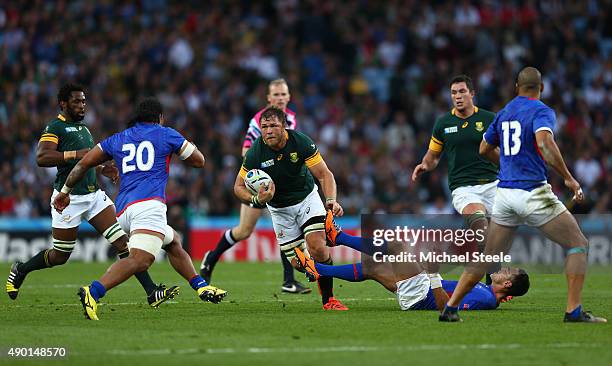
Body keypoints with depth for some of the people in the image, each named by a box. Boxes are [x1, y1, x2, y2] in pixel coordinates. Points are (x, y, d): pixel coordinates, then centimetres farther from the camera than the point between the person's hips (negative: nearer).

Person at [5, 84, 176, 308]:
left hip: (94, 194, 7)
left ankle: (151, 292, -12)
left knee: (122, 241, -7)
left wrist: (102, 169, 15)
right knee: (60, 256, 5)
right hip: (69, 197, -7)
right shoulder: (55, 127, -9)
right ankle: (20, 270, 33)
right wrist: (76, 154, -28)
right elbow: (42, 158, -24)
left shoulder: (83, 128, 19)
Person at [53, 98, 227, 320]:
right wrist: (180, 146, 39)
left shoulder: (117, 139, 23)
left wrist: (65, 191, 31)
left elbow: (83, 163, 21)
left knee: (173, 242, 28)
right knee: (140, 260, -23)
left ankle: (202, 287, 25)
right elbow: (199, 161, 21)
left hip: (123, 210, 7)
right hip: (148, 204, -7)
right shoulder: (166, 135, 13)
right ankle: (93, 292, -42)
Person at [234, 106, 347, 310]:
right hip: (279, 209, 1)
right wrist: (256, 199, -31)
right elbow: (239, 187, -11)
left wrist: (331, 200, -36)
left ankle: (328, 300, -6)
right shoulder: (255, 153, -21)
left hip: (306, 197, -1)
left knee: (317, 248, -21)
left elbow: (324, 174, -18)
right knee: (298, 263, -2)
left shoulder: (301, 142, -22)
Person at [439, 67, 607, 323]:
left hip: (503, 194, 6)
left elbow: (484, 149, 24)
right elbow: (544, 142, -24)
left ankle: (450, 309, 12)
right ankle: (574, 311, -9)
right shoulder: (541, 111, -5)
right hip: (534, 194, -6)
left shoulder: (504, 113, 14)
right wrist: (568, 178, -21)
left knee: (486, 257, 16)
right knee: (578, 244, 2)